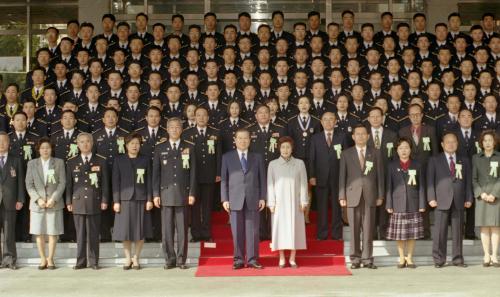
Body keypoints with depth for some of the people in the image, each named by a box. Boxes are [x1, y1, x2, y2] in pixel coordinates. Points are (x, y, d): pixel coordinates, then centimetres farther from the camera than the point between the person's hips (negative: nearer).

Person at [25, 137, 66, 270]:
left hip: (54, 203, -1)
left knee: (53, 232, 1)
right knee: (39, 232, 2)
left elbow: (62, 183, -1)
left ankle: (50, 259, 11)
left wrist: (54, 199, -12)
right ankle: (43, 259, 13)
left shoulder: (59, 162, 5)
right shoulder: (32, 164, 8)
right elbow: (29, 185, 3)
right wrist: (38, 199, -10)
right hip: (37, 204, 1)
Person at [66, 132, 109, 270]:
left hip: (94, 202, -1)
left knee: (93, 233, 1)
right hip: (78, 202, 1)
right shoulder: (72, 162, 9)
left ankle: (94, 261, 9)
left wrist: (104, 200, -1)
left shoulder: (101, 161, 6)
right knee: (80, 233, 3)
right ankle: (81, 261, 10)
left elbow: (105, 183, 4)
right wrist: (68, 202, 4)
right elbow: (69, 184, 10)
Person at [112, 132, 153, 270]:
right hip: (125, 199, -1)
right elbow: (115, 181, 3)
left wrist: (149, 199, -1)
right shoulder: (119, 160, 7)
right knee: (125, 230, 1)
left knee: (141, 230, 2)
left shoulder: (145, 160, 9)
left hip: (141, 199, 1)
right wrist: (116, 201, -3)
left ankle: (136, 258, 15)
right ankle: (128, 258, 15)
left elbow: (149, 181, 7)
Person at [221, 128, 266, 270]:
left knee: (253, 230, 0)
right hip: (235, 199, 0)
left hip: (253, 199, 1)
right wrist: (224, 199, -1)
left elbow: (262, 178, 10)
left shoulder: (257, 157, 13)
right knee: (237, 231, 1)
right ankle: (238, 259, 8)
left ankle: (252, 259, 7)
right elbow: (224, 179, 6)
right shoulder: (227, 157, 10)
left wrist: (262, 198, 1)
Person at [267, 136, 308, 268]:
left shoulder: (299, 163, 5)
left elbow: (303, 183, 4)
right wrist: (271, 203, -3)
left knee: (294, 228, 0)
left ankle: (292, 259, 6)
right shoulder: (273, 164, 5)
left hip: (294, 202, 0)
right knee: (280, 228, -1)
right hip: (279, 202, 0)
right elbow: (270, 184, 3)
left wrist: (303, 201, -1)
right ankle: (282, 259, 5)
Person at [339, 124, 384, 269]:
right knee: (354, 230, 1)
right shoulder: (346, 154, 8)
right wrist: (342, 196, -1)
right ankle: (355, 259, 8)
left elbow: (380, 176, 8)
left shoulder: (375, 153, 10)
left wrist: (380, 196, 2)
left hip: (370, 196, 0)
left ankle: (367, 259, 7)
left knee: (368, 230, 1)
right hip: (353, 196, 0)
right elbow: (342, 176, 5)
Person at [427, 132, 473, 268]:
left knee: (458, 231, 3)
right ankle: (439, 259, 2)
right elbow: (430, 180, 2)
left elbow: (468, 181, 12)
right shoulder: (434, 160, 8)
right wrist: (431, 198, -7)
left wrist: (469, 198, 4)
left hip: (459, 201, 2)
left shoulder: (464, 161, 15)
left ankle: (457, 258, 10)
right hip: (442, 201, -2)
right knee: (440, 231, -4)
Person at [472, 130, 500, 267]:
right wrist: (481, 193, -8)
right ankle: (486, 256, 2)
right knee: (484, 227, 0)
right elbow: (474, 179, 5)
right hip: (481, 196, 1)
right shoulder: (476, 158, 9)